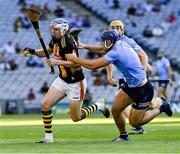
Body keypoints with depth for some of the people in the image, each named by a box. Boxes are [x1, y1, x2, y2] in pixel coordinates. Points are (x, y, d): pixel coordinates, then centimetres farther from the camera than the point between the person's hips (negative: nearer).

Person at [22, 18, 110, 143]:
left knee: (76, 118, 2)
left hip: (75, 83, -8)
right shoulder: (56, 40, 1)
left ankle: (98, 106, 26)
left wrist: (57, 62, -43)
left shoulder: (68, 42, -25)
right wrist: (32, 51, 1)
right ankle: (48, 137, 8)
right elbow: (46, 52, 18)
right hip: (62, 80, 8)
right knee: (45, 106, -3)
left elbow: (75, 63, -32)